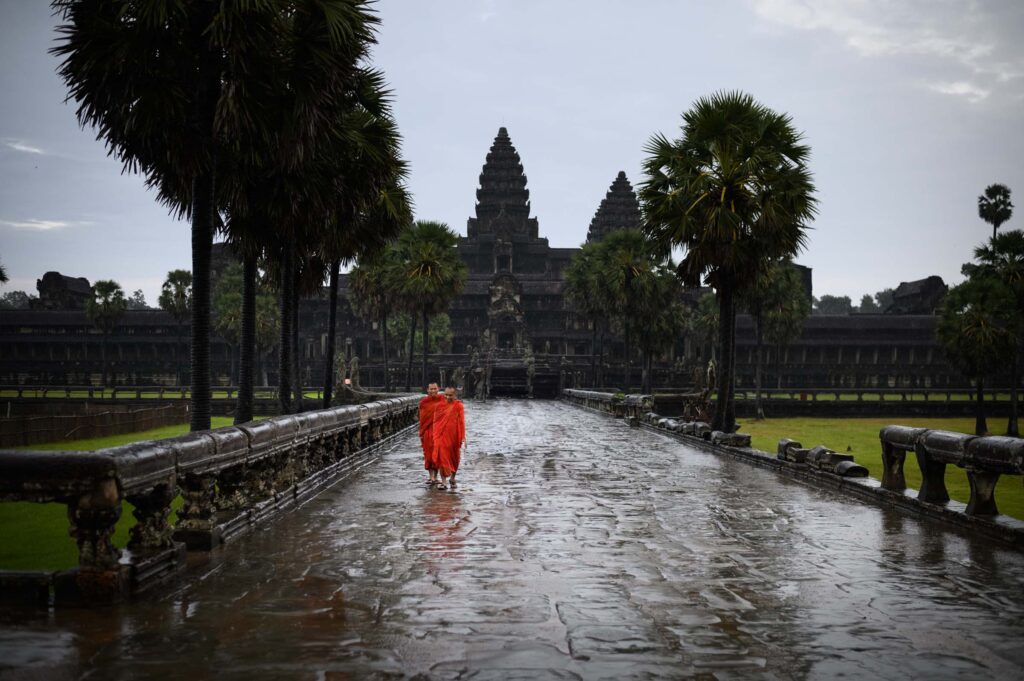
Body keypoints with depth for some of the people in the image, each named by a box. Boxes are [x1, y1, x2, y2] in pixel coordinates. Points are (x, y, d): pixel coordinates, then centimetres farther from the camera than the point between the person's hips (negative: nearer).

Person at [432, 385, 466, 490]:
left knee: (454, 458, 12)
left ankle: (452, 478, 31)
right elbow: (436, 421, 9)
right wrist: (435, 435, 7)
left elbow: (461, 422, -5)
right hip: (441, 436, 1)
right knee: (442, 457, -7)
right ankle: (443, 481, -3)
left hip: (453, 436, -1)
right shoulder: (440, 405, 3)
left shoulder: (458, 406, -3)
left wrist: (462, 437, -9)